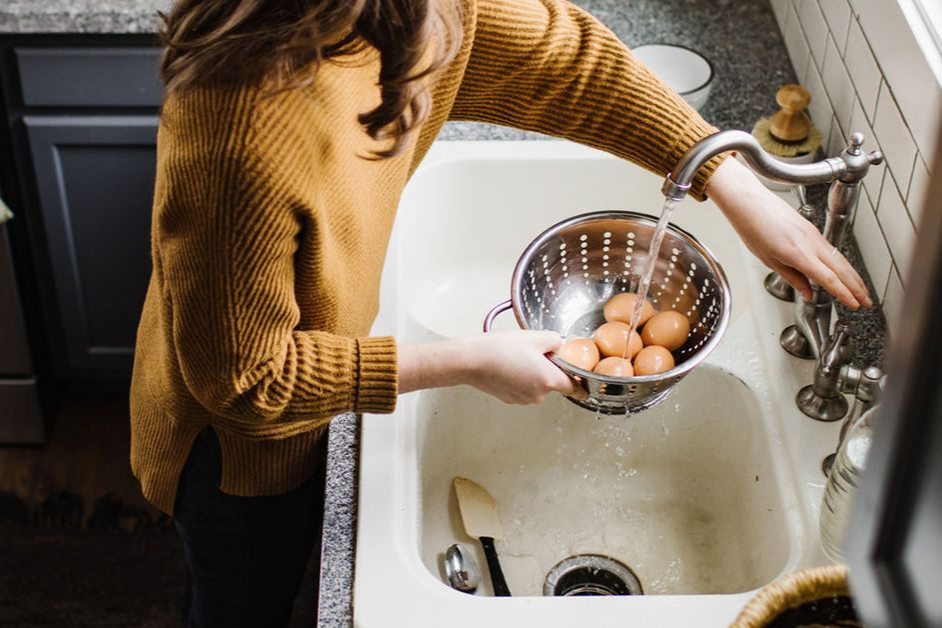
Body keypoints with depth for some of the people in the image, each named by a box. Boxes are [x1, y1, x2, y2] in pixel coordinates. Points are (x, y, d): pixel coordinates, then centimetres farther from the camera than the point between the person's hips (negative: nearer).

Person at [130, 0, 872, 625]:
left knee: (294, 567, 34)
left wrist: (741, 192, -12)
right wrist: (467, 362, -27)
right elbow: (245, 380, -32)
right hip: (239, 435, -7)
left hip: (310, 384, 7)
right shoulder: (241, 134, -44)